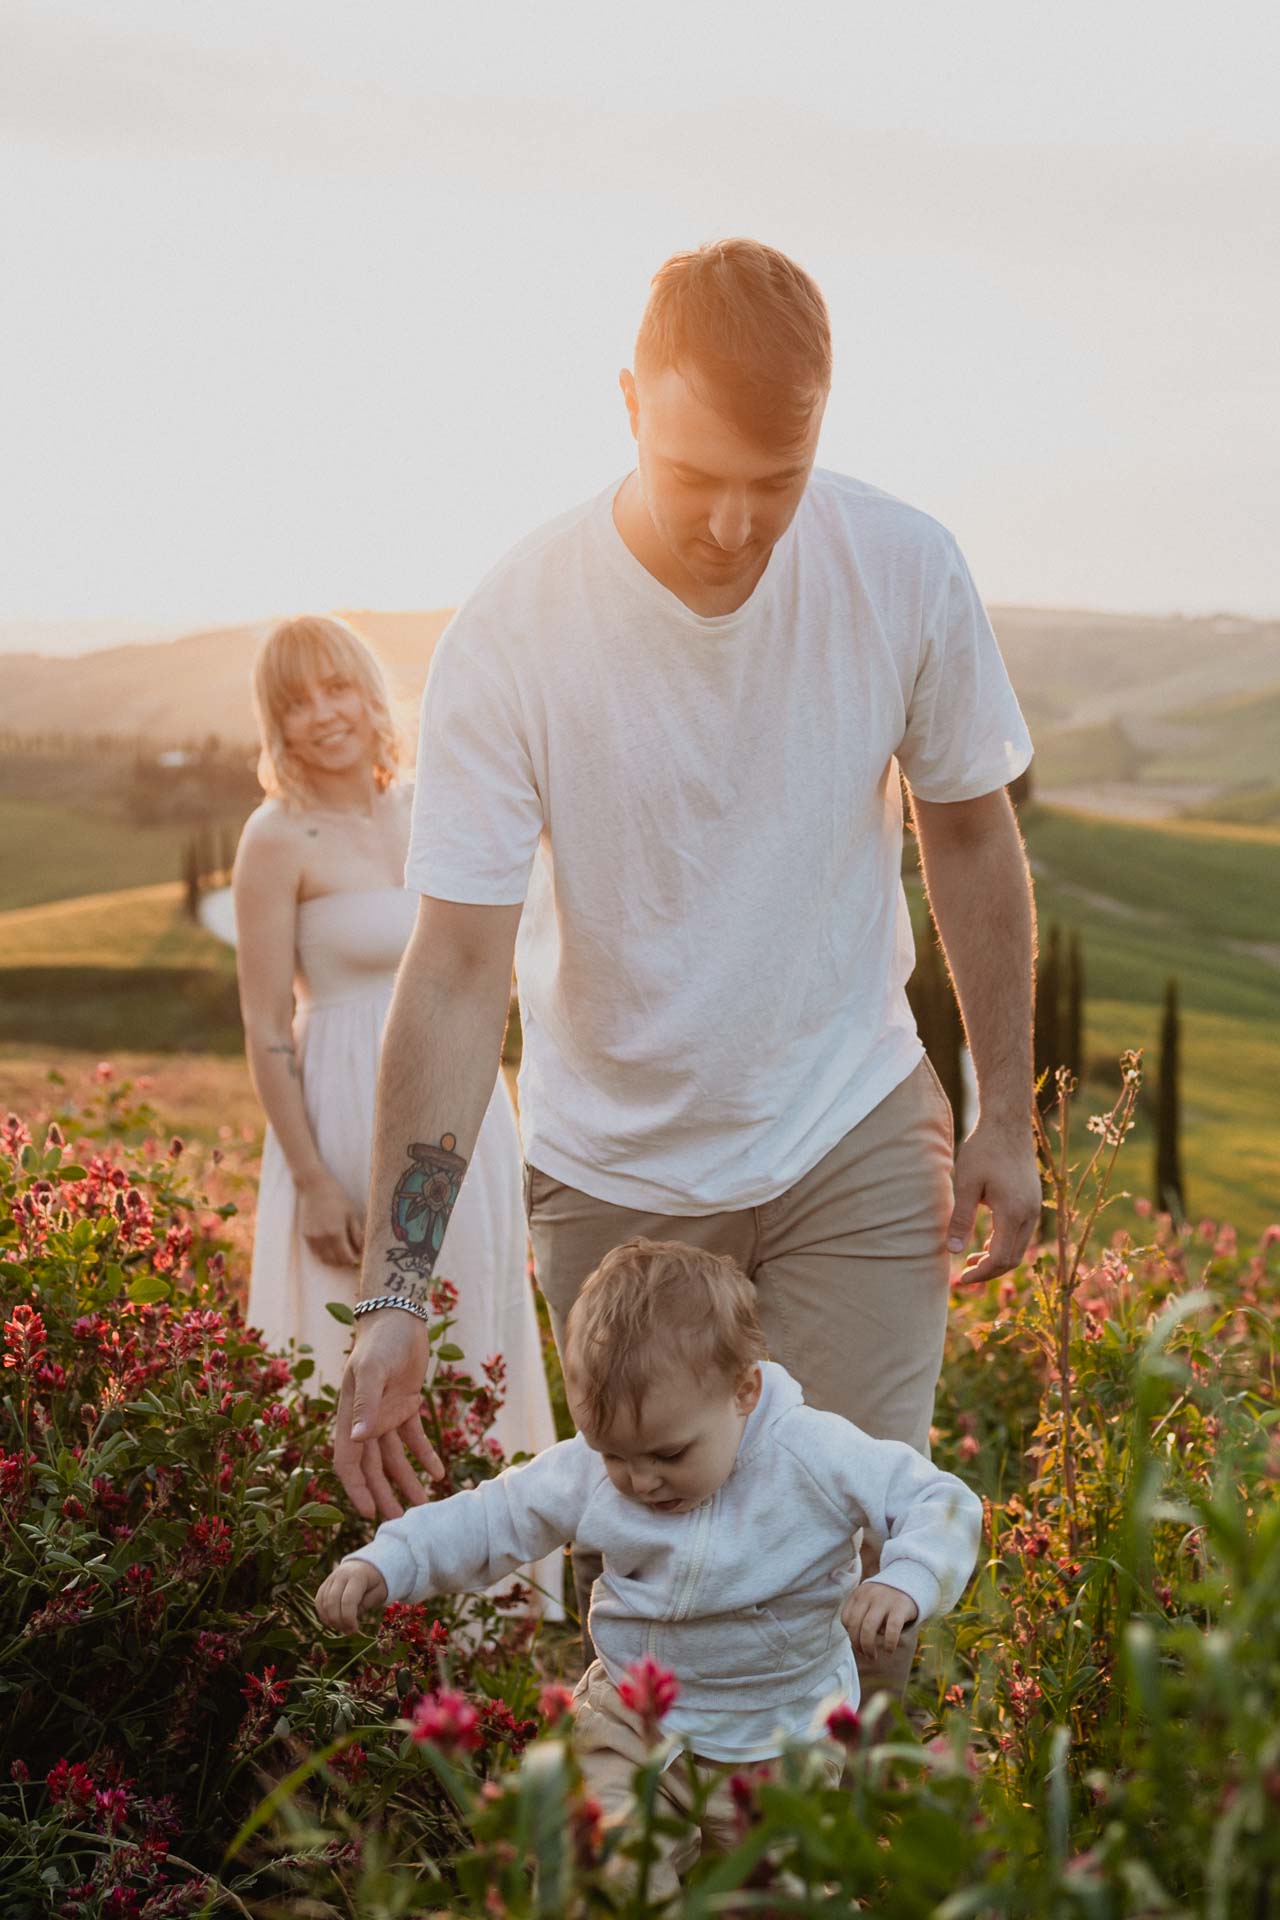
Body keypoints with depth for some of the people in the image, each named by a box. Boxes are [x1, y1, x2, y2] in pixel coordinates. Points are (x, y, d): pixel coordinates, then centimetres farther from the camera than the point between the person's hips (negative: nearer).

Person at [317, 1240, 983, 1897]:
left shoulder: (814, 1457, -21)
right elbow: (491, 1518, -1)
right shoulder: (588, 1473, -12)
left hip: (778, 1742, -1)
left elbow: (942, 1502, -18)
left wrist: (908, 1580, -37)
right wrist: (382, 1564, -11)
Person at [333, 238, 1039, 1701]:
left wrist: (1006, 1114, 6)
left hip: (856, 1141, 1)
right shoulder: (512, 634, -21)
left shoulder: (904, 573, -13)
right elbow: (455, 970, -22)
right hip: (613, 1171, -1)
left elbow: (969, 837, 2)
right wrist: (394, 1291, -27)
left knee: (860, 1544, -1)